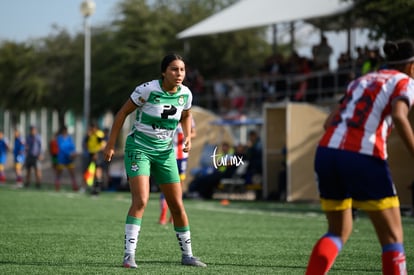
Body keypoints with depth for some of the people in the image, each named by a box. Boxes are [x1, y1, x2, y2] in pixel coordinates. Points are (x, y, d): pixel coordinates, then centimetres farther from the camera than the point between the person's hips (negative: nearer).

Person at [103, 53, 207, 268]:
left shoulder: (185, 94, -2)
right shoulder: (147, 89, -17)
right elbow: (123, 113, -8)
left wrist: (188, 137, 2)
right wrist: (110, 145, -7)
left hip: (165, 152, 5)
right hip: (139, 148, -5)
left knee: (177, 204, 6)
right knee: (140, 200, -21)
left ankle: (187, 255, 20)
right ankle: (129, 255, -18)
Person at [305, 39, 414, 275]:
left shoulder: (361, 81, 25)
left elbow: (329, 122, 17)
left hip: (327, 151, 6)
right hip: (365, 159, -6)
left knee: (339, 231, 21)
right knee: (392, 237, 7)